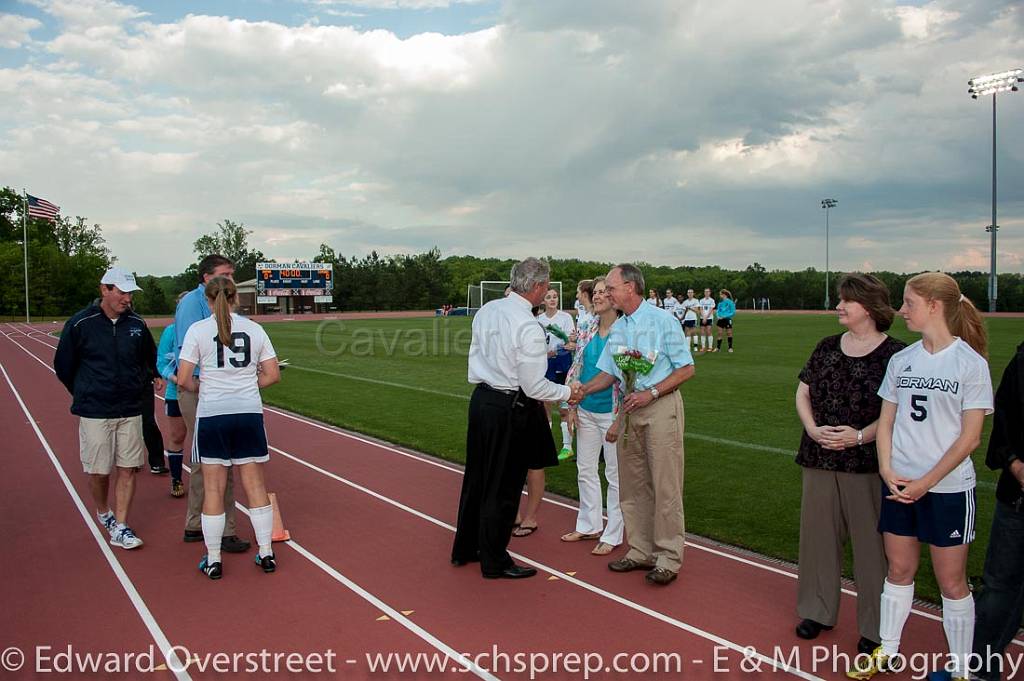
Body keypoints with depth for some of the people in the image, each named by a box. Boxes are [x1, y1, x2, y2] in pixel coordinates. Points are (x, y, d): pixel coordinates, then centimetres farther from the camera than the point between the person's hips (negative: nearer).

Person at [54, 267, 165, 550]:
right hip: (94, 412, -3)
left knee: (128, 468, 1)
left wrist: (151, 379, 11)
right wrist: (84, 394, 11)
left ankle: (120, 527, 10)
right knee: (98, 471, 5)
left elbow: (150, 359, 20)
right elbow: (63, 366, 4)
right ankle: (103, 513, 32)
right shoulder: (80, 324, -7)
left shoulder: (137, 324, 2)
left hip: (131, 410, 3)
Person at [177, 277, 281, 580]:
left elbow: (183, 380, -9)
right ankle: (266, 554, 18)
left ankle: (213, 561, 16)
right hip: (250, 413, 2)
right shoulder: (254, 329, 3)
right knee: (255, 485, 11)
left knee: (213, 489, 7)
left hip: (212, 414, -2)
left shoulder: (198, 330, -5)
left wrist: (196, 387, 12)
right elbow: (272, 375, 3)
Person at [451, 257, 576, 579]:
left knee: (476, 478, 20)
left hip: (481, 398, 8)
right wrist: (567, 393, -2)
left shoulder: (487, 310, 3)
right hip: (510, 409, -8)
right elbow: (534, 387, -18)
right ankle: (494, 562, 20)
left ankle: (465, 548, 35)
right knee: (503, 488, 6)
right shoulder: (529, 327, -20)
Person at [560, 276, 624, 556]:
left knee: (615, 474, 5)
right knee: (585, 470, 15)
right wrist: (571, 405, 6)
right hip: (586, 411, 6)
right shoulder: (587, 330, 5)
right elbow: (576, 367, 10)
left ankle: (612, 535, 17)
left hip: (612, 412, -6)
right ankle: (589, 525, 31)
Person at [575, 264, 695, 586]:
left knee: (665, 485, -3)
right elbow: (608, 374, 15)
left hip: (661, 407, -7)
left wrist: (650, 393, -17)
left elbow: (686, 368, -9)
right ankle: (641, 551, 22)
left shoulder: (662, 321, -8)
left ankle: (668, 558, 6)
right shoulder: (617, 328, 13)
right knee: (632, 486, 10)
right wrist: (584, 389, -3)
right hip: (630, 411, 7)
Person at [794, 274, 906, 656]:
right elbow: (803, 392, 10)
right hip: (819, 458, 5)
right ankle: (817, 611, 29)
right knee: (818, 532, 12)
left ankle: (875, 627, 18)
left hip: (867, 462, -5)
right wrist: (812, 428, -6)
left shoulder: (894, 353, -5)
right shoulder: (827, 348, 9)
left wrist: (860, 435, -19)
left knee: (870, 540, 3)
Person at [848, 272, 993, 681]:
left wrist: (926, 482, -13)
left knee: (951, 581, 6)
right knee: (899, 570, 15)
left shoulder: (970, 363, -9)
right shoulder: (901, 360, 5)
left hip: (948, 487, -4)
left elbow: (970, 436, -10)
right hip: (898, 485, 4)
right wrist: (887, 470, -6)